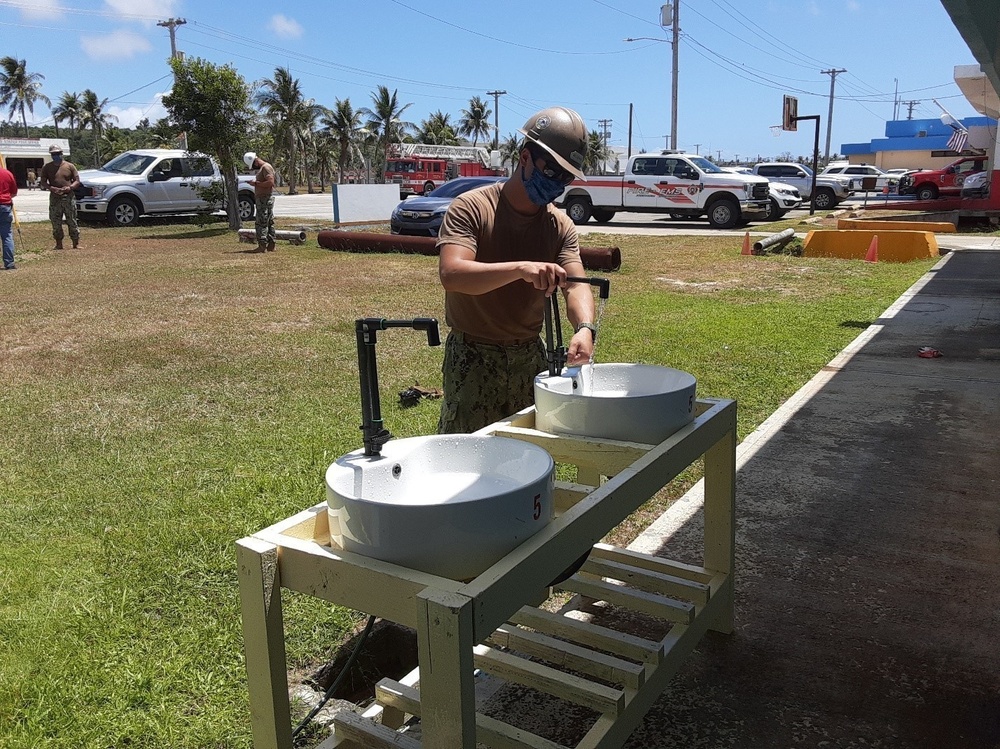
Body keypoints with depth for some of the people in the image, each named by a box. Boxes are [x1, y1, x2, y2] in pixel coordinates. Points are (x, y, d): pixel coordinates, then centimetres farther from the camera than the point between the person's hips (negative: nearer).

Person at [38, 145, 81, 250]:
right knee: (56, 222, 2)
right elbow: (43, 182, 5)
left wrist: (70, 187, -16)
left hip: (69, 197, -2)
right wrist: (51, 188, -15)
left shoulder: (70, 166, 4)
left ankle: (76, 243, 3)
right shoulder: (47, 168, 8)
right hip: (54, 198, 2)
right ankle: (59, 244, 9)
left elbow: (77, 181, 4)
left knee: (72, 221, -1)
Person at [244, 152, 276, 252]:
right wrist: (254, 183, 10)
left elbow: (270, 182, -22)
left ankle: (262, 246, -12)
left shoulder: (266, 167, -12)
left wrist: (256, 183, -16)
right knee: (269, 222, 10)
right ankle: (271, 246, 13)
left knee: (261, 222, -11)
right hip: (262, 199, 11)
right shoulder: (261, 168, 20)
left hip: (265, 199, -11)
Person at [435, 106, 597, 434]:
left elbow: (576, 283, -10)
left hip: (530, 357, 5)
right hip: (472, 357, -4)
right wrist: (521, 268, -42)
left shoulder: (561, 226, 3)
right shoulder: (471, 207, -12)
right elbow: (451, 274, -28)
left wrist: (585, 328, -33)